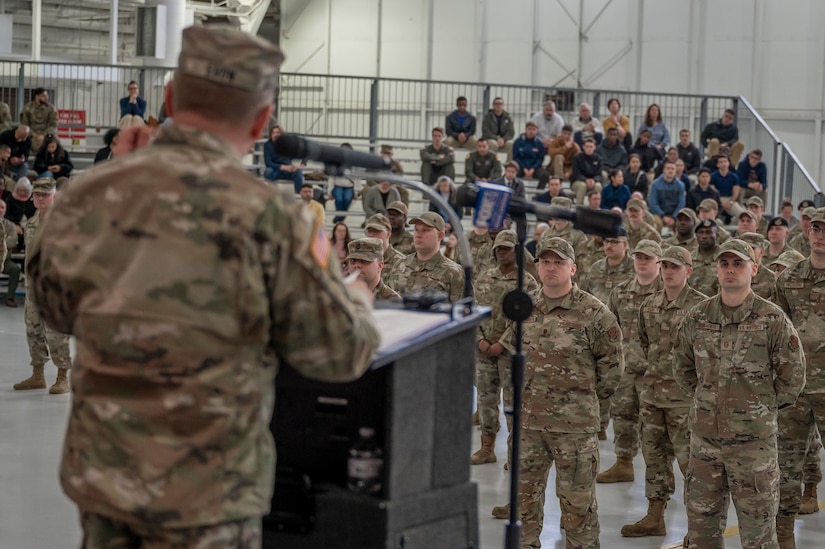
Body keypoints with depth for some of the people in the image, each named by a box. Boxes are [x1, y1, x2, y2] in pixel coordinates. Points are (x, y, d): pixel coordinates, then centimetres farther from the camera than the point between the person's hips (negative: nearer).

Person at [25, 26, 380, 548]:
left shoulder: (89, 197, -5)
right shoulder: (269, 218, -18)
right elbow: (340, 351, -7)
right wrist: (359, 300, 17)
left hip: (101, 470, 5)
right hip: (204, 494, -5)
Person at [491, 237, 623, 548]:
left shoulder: (593, 313, -9)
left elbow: (611, 365, -3)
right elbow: (511, 348, 21)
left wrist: (585, 398, 2)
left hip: (575, 424, -5)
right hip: (528, 420, 5)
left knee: (577, 500, 3)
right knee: (524, 494, 14)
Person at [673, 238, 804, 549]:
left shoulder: (772, 320, -9)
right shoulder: (697, 318, 2)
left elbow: (793, 376, -3)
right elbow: (682, 367, 17)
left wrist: (766, 405, 2)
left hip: (753, 440, -4)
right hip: (704, 437, 4)